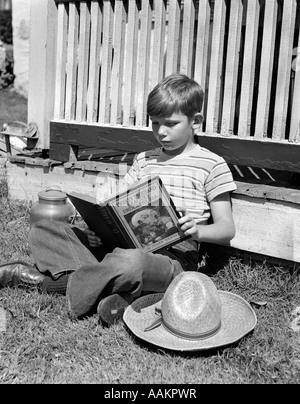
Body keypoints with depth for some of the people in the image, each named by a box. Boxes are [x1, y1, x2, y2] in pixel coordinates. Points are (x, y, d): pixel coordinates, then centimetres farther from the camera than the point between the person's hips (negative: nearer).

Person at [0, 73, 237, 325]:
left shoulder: (213, 165, 1)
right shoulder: (144, 160, 19)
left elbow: (227, 229, -1)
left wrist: (198, 231, -23)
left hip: (174, 256, -6)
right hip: (128, 244, 6)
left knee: (129, 261, -43)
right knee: (42, 231, -5)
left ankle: (52, 281, -16)